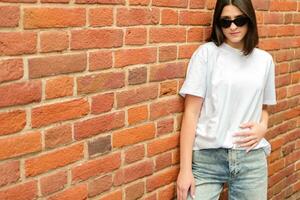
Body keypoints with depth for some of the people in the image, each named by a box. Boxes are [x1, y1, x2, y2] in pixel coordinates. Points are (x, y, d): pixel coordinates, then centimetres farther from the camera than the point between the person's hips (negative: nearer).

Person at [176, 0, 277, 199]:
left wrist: (263, 127, -4)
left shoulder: (265, 60, 7)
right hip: (207, 158, -3)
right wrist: (185, 169, -10)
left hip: (251, 160, 3)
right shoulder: (206, 53, -4)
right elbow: (191, 112, -6)